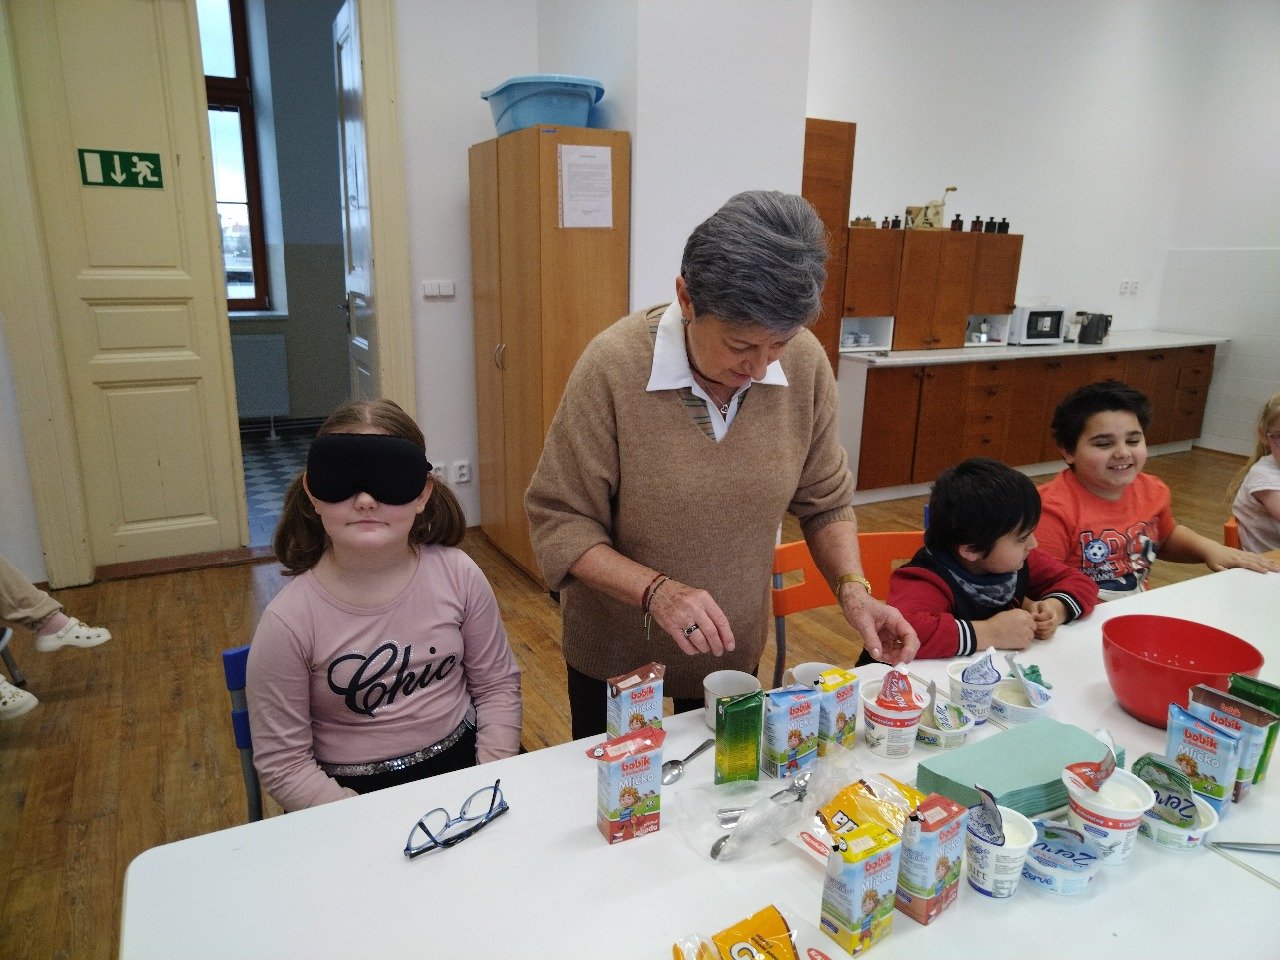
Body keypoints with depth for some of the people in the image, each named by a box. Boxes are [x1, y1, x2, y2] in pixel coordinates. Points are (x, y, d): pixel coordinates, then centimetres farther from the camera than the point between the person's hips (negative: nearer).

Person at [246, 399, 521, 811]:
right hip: (354, 792, -2)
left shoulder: (457, 575, -7)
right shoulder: (289, 621, -14)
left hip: (461, 761, 3)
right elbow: (282, 764, -8)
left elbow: (498, 684, 3)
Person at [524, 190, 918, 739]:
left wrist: (852, 589, -16)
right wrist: (655, 590, -33)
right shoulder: (613, 366, -26)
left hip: (734, 653, 3)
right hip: (615, 659, -3)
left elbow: (825, 500, -1)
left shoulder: (805, 364, -15)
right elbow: (557, 524, -20)